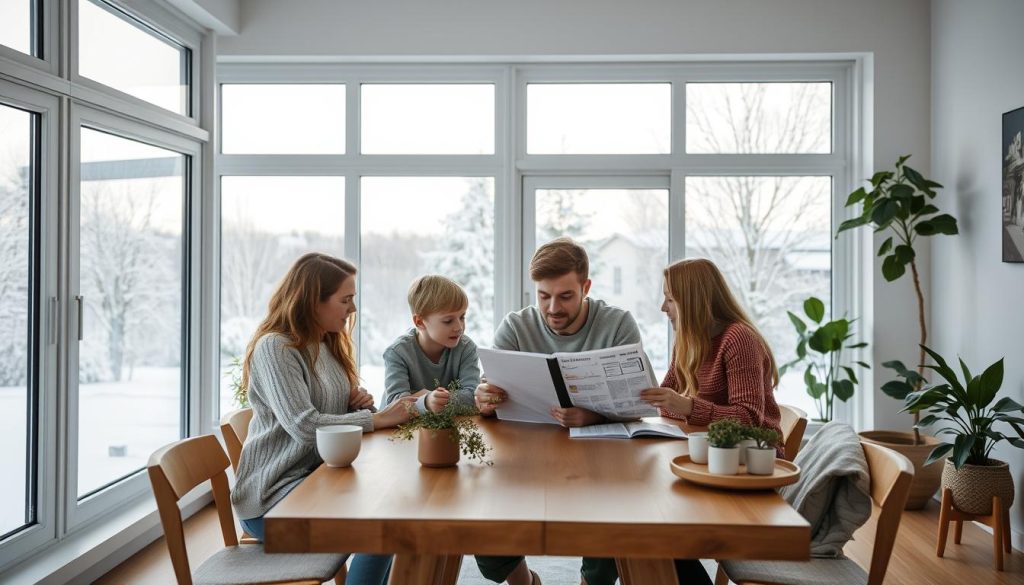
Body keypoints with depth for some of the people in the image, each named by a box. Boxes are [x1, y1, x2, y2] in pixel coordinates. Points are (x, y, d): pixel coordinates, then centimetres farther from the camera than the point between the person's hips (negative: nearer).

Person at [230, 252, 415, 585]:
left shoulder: (328, 345, 10)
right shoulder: (274, 347, -16)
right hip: (275, 496, -8)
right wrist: (377, 419, -20)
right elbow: (305, 427, -26)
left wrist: (359, 403, -4)